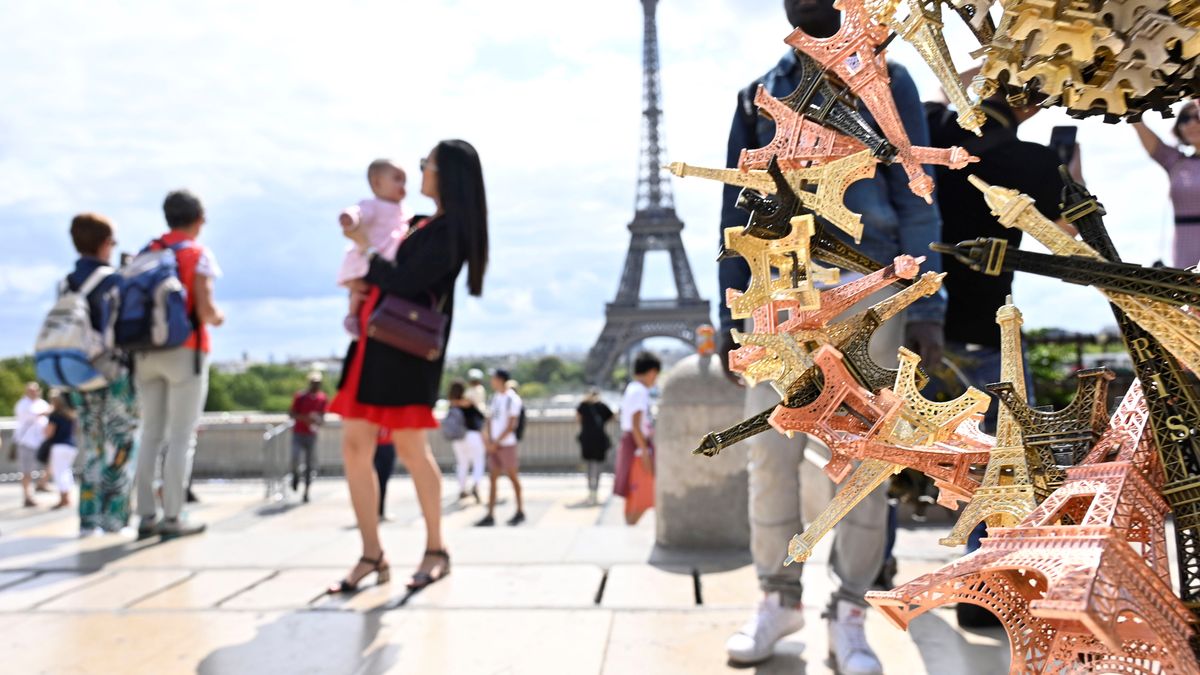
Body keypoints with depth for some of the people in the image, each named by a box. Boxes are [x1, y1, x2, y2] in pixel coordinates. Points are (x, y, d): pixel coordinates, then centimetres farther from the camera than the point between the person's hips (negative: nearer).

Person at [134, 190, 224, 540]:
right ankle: (172, 517, -2)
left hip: (146, 351, 5)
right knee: (182, 436, -2)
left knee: (151, 433, 9)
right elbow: (205, 309, -12)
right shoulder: (198, 254, -4)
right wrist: (218, 317, 9)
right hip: (184, 350, -5)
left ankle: (147, 515, 10)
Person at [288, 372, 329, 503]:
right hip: (298, 434, -2)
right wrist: (306, 418, -20)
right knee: (295, 460, -19)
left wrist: (320, 421, -10)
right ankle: (295, 475, 13)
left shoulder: (323, 399, 4)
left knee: (310, 465, 1)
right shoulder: (300, 396, -3)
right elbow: (291, 413, -4)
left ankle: (306, 492, 11)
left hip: (312, 435, 2)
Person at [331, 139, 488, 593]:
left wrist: (364, 247, -5)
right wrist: (367, 285, 6)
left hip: (406, 347, -9)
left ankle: (436, 550, 15)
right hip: (377, 342, 9)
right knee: (355, 446, 5)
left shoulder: (449, 230, -11)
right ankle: (372, 556, 11)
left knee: (410, 447, -3)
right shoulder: (428, 224, 18)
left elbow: (404, 281, -18)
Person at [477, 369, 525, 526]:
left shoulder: (512, 399, -10)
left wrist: (496, 442, -12)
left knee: (512, 476, 3)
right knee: (492, 478, 4)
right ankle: (490, 515, 5)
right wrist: (487, 437, -1)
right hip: (494, 444, 7)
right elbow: (490, 418, 13)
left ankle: (520, 511, 15)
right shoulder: (495, 396, 12)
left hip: (507, 444, -7)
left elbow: (511, 425, -13)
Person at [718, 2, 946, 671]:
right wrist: (730, 316, 8)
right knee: (771, 452, 1)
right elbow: (737, 216, 13)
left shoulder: (888, 82, 10)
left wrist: (927, 305, -7)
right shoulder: (757, 96, 16)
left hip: (865, 289, -1)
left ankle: (849, 613, 12)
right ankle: (780, 597, 17)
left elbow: (917, 202, 3)